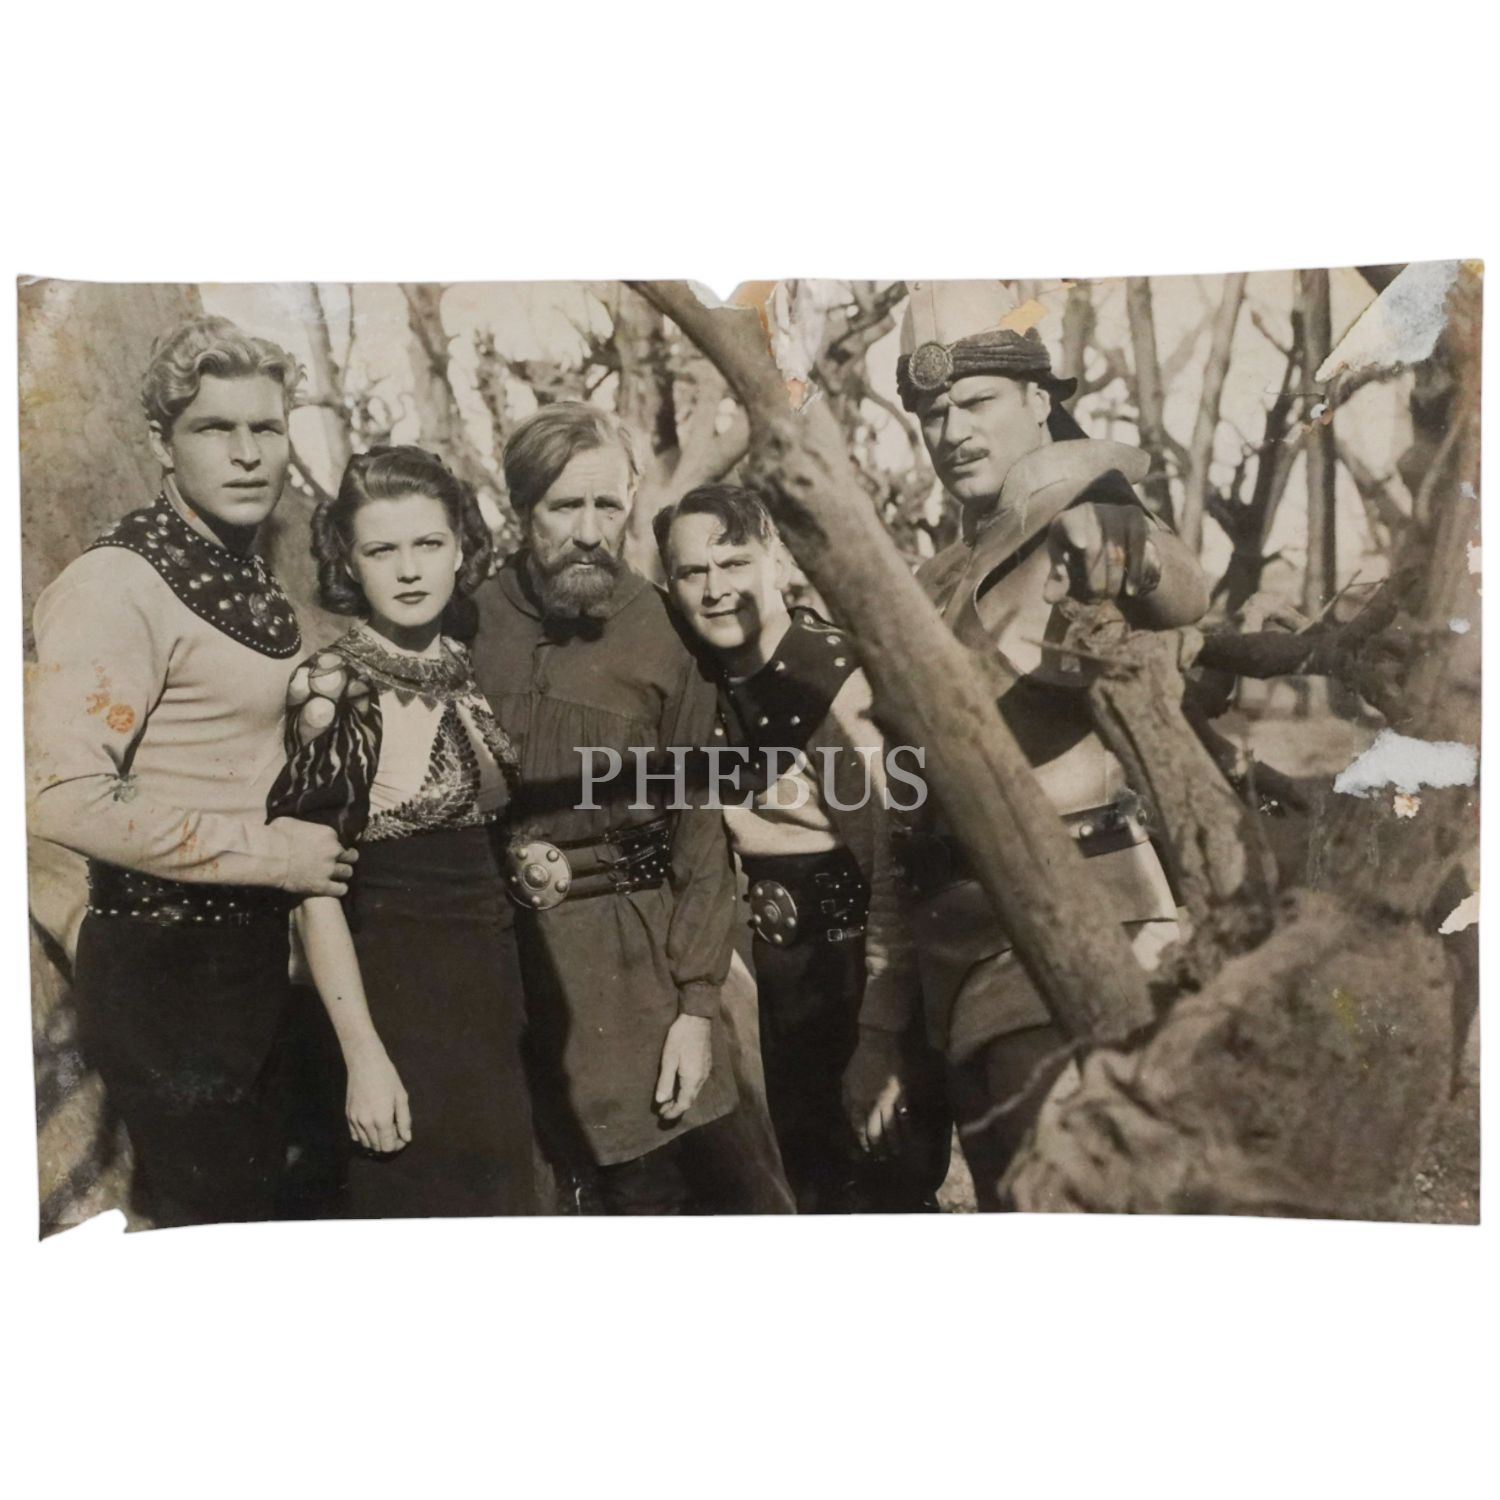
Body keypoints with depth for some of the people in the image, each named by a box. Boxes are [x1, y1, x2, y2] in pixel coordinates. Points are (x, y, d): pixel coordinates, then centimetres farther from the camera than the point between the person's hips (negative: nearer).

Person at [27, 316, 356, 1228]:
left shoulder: (255, 580, 7)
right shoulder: (117, 583, -18)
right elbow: (66, 798, -27)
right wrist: (271, 853, -22)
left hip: (255, 950, 8)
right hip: (164, 966, -8)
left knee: (264, 1186, 23)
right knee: (207, 1209, 9)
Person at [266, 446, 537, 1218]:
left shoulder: (466, 670, 4)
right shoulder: (332, 684, -14)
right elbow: (314, 885, -15)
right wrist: (363, 1055, -18)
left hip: (489, 974, 7)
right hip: (395, 983, -6)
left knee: (502, 1189, 17)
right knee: (421, 1200, 7)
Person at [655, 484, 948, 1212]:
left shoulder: (837, 672, -18)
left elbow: (898, 857, -21)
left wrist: (885, 1039, -22)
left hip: (865, 965, -6)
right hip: (779, 970, 6)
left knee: (891, 1188, 6)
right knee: (815, 1183, 20)